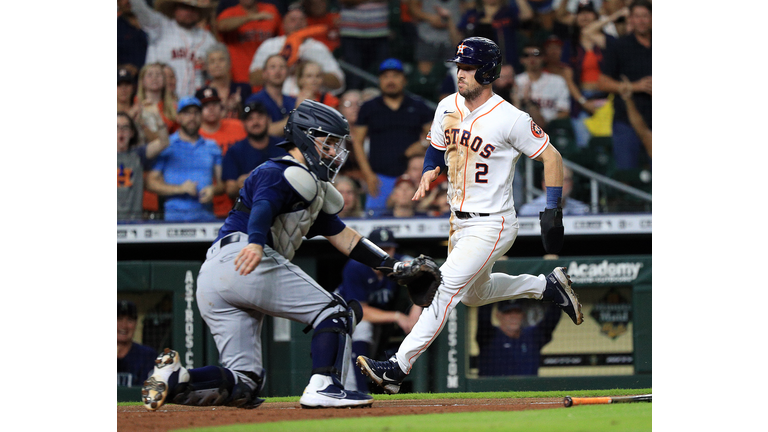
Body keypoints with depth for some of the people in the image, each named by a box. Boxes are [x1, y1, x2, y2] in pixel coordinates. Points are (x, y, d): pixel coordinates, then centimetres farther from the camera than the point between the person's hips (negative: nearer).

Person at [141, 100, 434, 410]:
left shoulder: (313, 188, 34)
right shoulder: (281, 172, 3)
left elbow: (344, 238, 33)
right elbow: (263, 205, -18)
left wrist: (393, 266, 24)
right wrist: (256, 242, -39)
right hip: (243, 258, -10)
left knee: (243, 385, 4)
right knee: (336, 312, -3)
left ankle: (173, 377, -15)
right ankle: (323, 386, -21)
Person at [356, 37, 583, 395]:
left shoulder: (510, 119, -18)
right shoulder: (447, 108, 2)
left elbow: (551, 157, -10)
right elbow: (436, 149, 18)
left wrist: (552, 213, -14)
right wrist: (428, 176, -4)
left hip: (492, 225, -9)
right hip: (460, 222, 9)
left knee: (447, 287, -18)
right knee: (474, 294, 23)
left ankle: (398, 368, -20)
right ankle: (547, 286, 41)